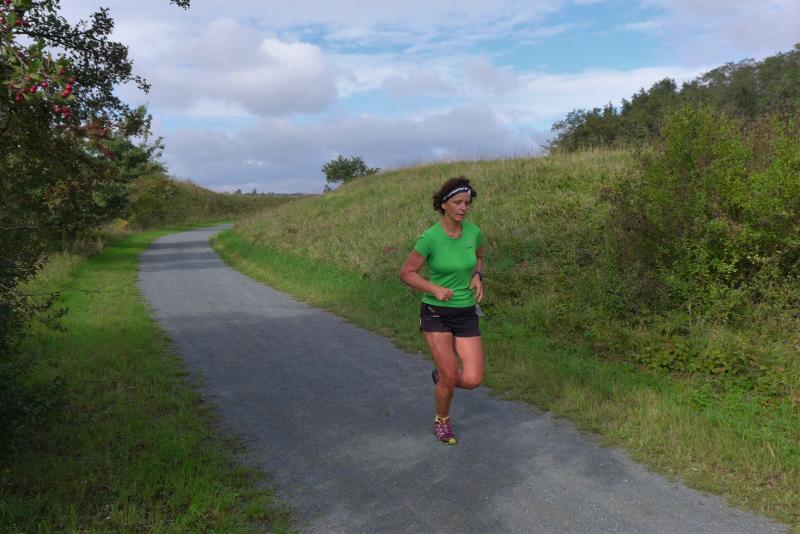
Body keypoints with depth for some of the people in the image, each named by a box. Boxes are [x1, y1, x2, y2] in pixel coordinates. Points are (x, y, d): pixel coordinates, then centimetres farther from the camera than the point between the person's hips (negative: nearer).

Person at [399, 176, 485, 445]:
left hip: (465, 314, 4)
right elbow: (406, 273, -7)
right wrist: (435, 289, -24)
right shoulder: (429, 238, -16)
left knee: (472, 380, -8)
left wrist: (478, 278, -2)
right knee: (451, 378, -8)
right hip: (436, 313, -3)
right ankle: (442, 420, 25)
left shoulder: (474, 231, -4)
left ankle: (440, 374, 28)